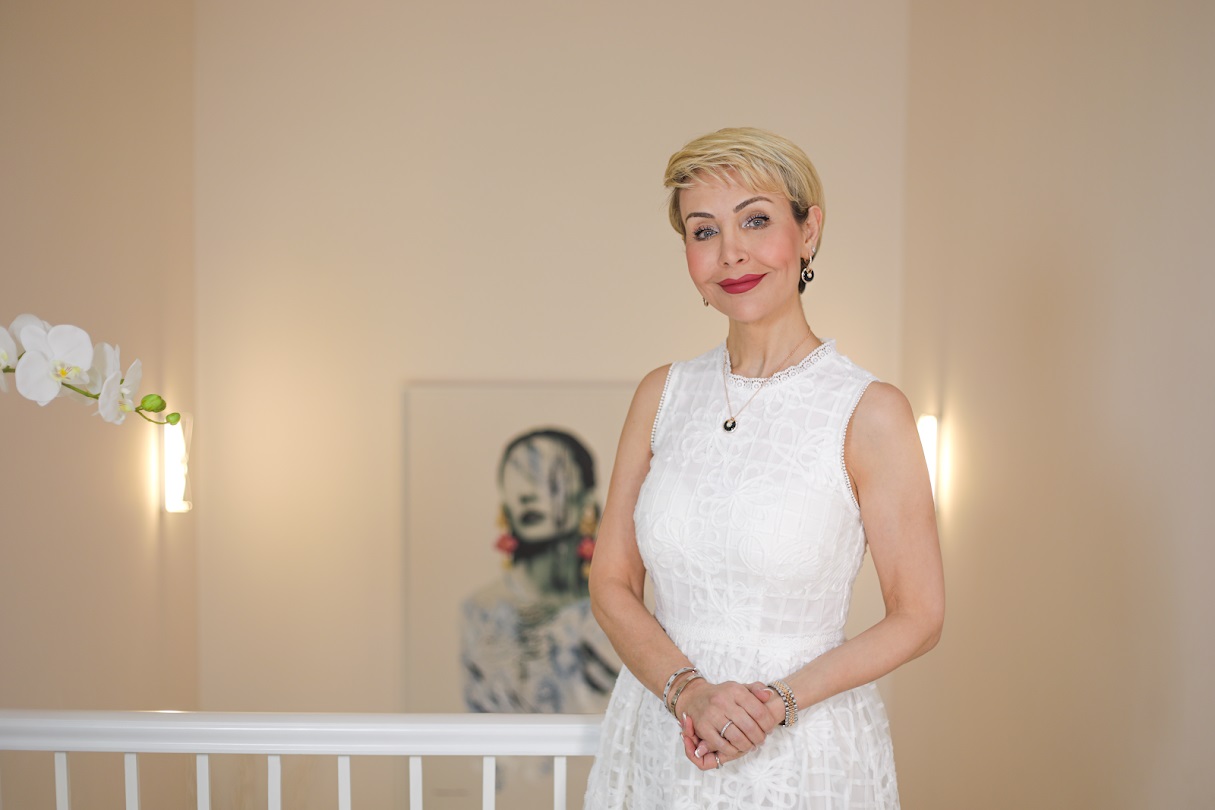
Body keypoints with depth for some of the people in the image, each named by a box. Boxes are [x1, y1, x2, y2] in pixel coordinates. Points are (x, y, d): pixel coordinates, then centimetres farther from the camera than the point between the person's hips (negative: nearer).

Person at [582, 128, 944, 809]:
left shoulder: (869, 411, -11)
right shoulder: (663, 395, 0)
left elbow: (918, 618, -7)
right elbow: (612, 585, 1)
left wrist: (779, 699, -17)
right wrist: (690, 690, -14)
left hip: (803, 753, -3)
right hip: (660, 742, 3)